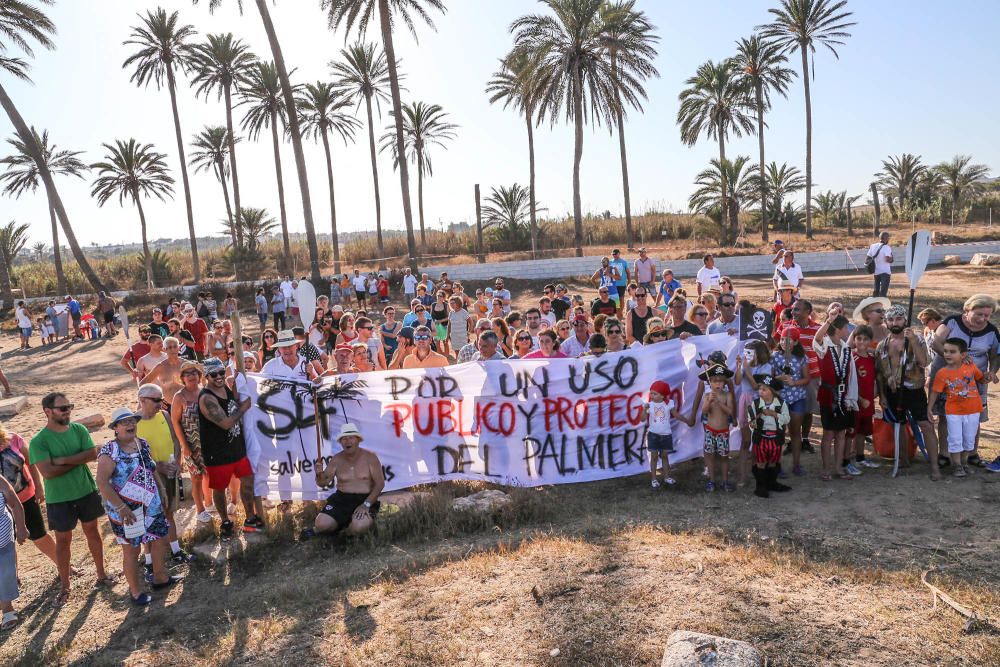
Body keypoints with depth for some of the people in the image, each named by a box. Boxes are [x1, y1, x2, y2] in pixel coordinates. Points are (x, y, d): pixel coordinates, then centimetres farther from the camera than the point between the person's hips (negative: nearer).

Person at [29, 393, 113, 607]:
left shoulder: (79, 429, -4)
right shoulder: (39, 441, -15)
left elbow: (92, 454, -14)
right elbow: (48, 472, -23)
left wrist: (63, 460, -21)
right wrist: (77, 461, -16)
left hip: (86, 491, 3)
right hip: (59, 499, -3)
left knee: (92, 531, 14)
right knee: (63, 540, 9)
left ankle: (101, 575, 29)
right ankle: (64, 587, 24)